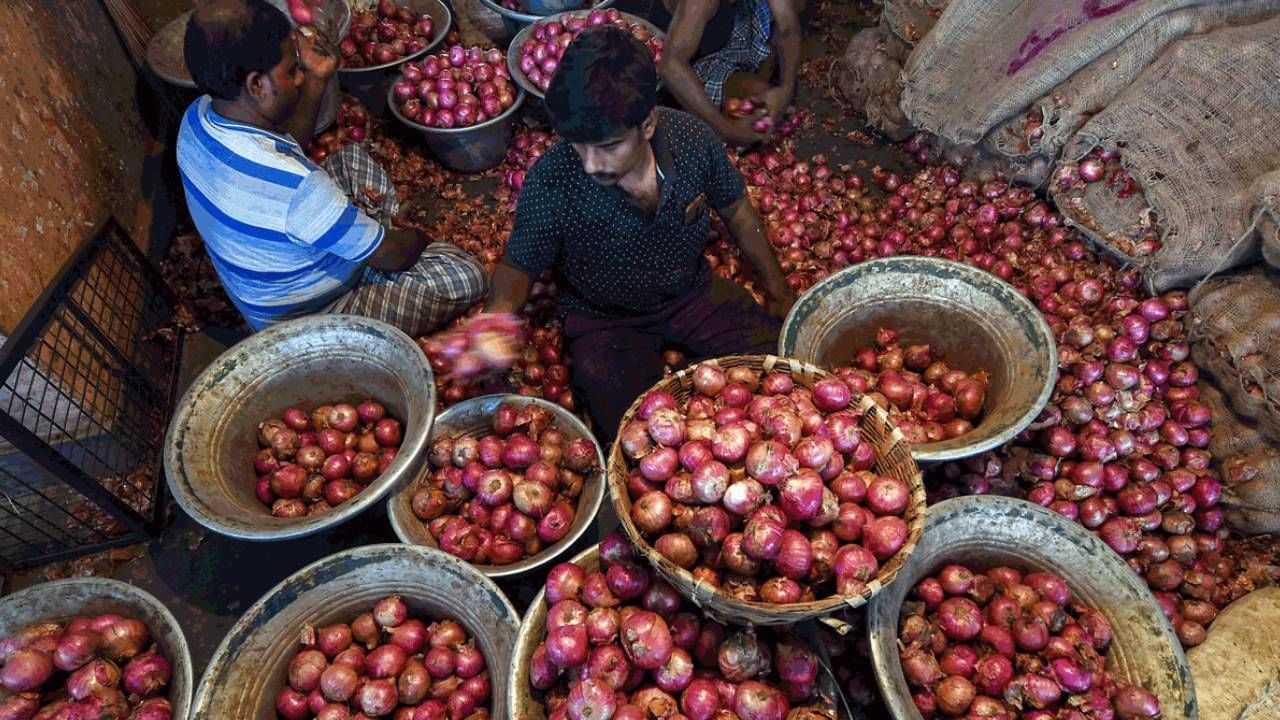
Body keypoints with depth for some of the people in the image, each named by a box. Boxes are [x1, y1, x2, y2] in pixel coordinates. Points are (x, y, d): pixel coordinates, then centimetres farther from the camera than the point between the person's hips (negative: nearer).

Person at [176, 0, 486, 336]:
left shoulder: (197, 117, -13)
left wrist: (316, 80, -2)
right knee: (467, 276, -13)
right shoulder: (295, 187, -40)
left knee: (353, 159, 18)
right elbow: (393, 255, -26)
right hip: (306, 322, -8)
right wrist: (419, 237, -3)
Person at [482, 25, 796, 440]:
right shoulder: (550, 184, -28)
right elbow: (519, 265, -10)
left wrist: (778, 294, 7)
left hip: (693, 292, 3)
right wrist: (499, 310, -34)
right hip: (605, 322, -3)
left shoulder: (692, 139, -21)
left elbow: (736, 211, -1)